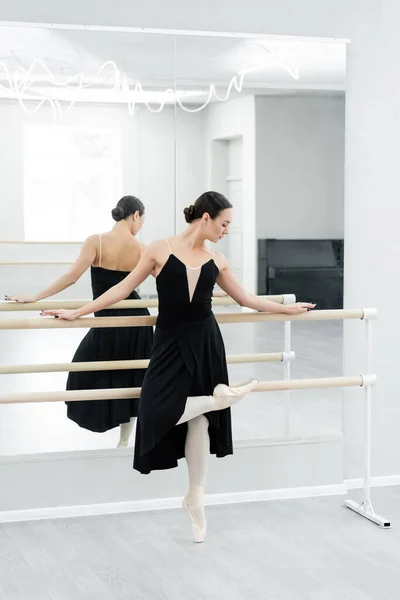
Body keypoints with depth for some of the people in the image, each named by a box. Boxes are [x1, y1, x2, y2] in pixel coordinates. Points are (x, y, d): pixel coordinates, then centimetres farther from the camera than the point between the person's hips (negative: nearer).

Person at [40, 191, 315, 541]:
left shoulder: (216, 261, 5)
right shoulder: (160, 250, -6)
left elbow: (245, 298, 17)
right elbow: (123, 289, -1)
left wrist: (287, 309, 19)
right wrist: (77, 313, -2)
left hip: (206, 344, 2)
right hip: (170, 344, -2)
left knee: (199, 419, 5)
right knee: (157, 415, -21)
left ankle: (196, 496, 21)